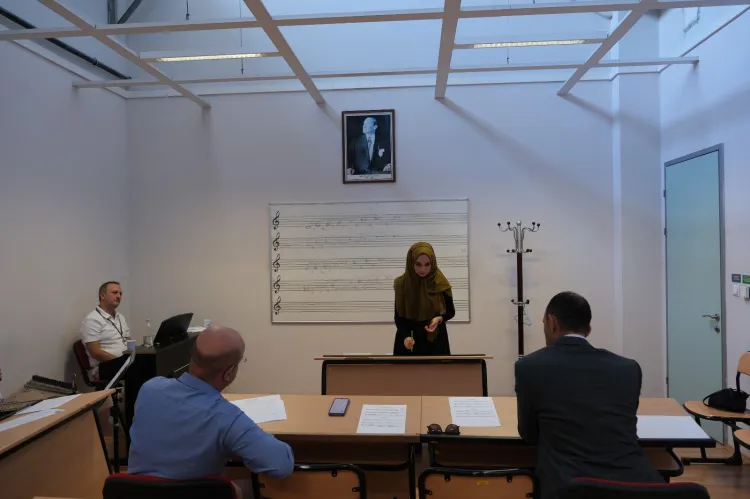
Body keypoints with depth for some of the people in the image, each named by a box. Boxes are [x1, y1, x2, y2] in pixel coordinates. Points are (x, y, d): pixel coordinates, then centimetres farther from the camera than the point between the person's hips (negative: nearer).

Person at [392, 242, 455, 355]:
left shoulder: (441, 283, -8)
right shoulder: (402, 284, -8)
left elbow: (451, 311, 4)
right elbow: (398, 316, -4)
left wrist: (440, 318, -17)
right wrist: (405, 336, -21)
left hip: (436, 341, 0)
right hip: (408, 342, 0)